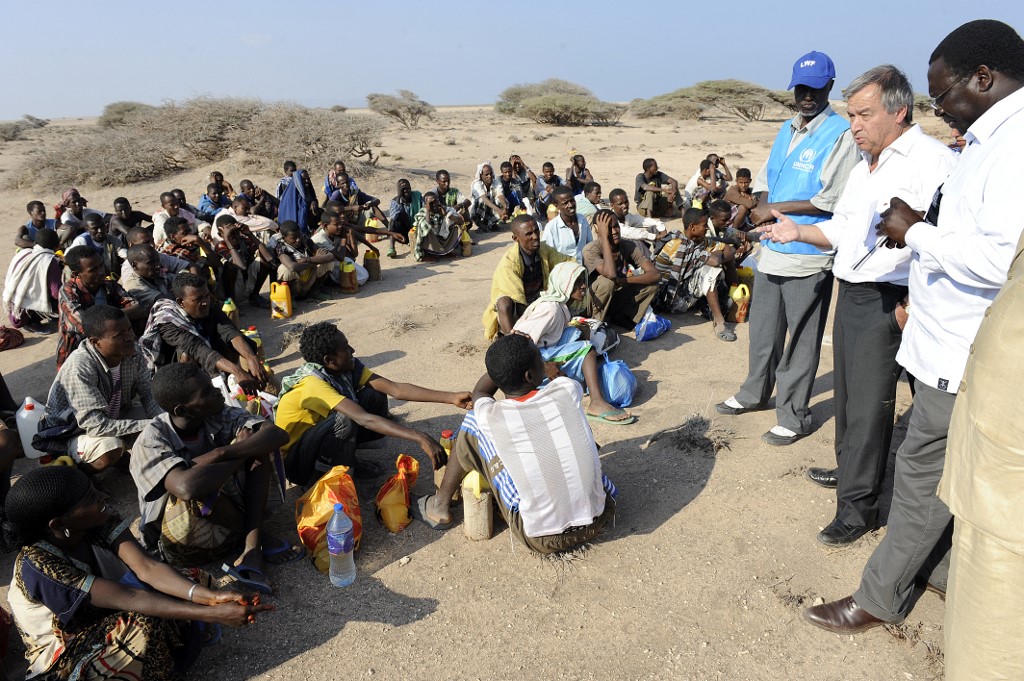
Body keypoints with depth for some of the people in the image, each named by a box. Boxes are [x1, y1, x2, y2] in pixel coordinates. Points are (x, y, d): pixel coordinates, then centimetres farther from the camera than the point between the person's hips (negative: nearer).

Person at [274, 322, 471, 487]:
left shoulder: (348, 368, -11)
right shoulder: (313, 384, -33)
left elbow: (396, 389, -16)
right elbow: (364, 419, -43)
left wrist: (451, 398, -23)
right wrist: (420, 438, -49)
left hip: (318, 437, 7)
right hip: (295, 461, -7)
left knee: (375, 396, -9)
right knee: (344, 419, -35)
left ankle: (347, 458, 5)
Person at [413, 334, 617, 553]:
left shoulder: (490, 417, -17)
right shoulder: (567, 390, -14)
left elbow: (479, 392, 12)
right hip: (598, 520, 2)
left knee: (473, 422, 6)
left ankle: (440, 506, 25)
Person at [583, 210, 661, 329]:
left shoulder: (628, 246, -9)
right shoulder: (590, 250, -23)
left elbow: (656, 274, -16)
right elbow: (611, 274, -42)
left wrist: (624, 280, -30)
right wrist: (604, 237, -35)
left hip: (618, 299, 5)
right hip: (594, 305, -4)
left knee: (652, 285, -15)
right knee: (607, 281, -34)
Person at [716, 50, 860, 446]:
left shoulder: (840, 134, -10)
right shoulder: (787, 129, 13)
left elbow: (833, 200, -17)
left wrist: (775, 208, -15)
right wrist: (762, 209, -2)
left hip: (809, 254, -7)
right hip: (772, 249, 7)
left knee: (801, 340, 3)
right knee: (763, 329, 19)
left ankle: (793, 417, 15)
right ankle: (755, 394, 37)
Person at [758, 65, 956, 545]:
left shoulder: (931, 161, -13)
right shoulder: (864, 167, 17)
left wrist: (912, 303, -25)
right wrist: (799, 231, 6)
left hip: (886, 302, -9)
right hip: (849, 293, 9)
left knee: (869, 403, -3)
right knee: (846, 391, 18)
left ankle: (857, 505, 8)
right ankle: (850, 468, 36)